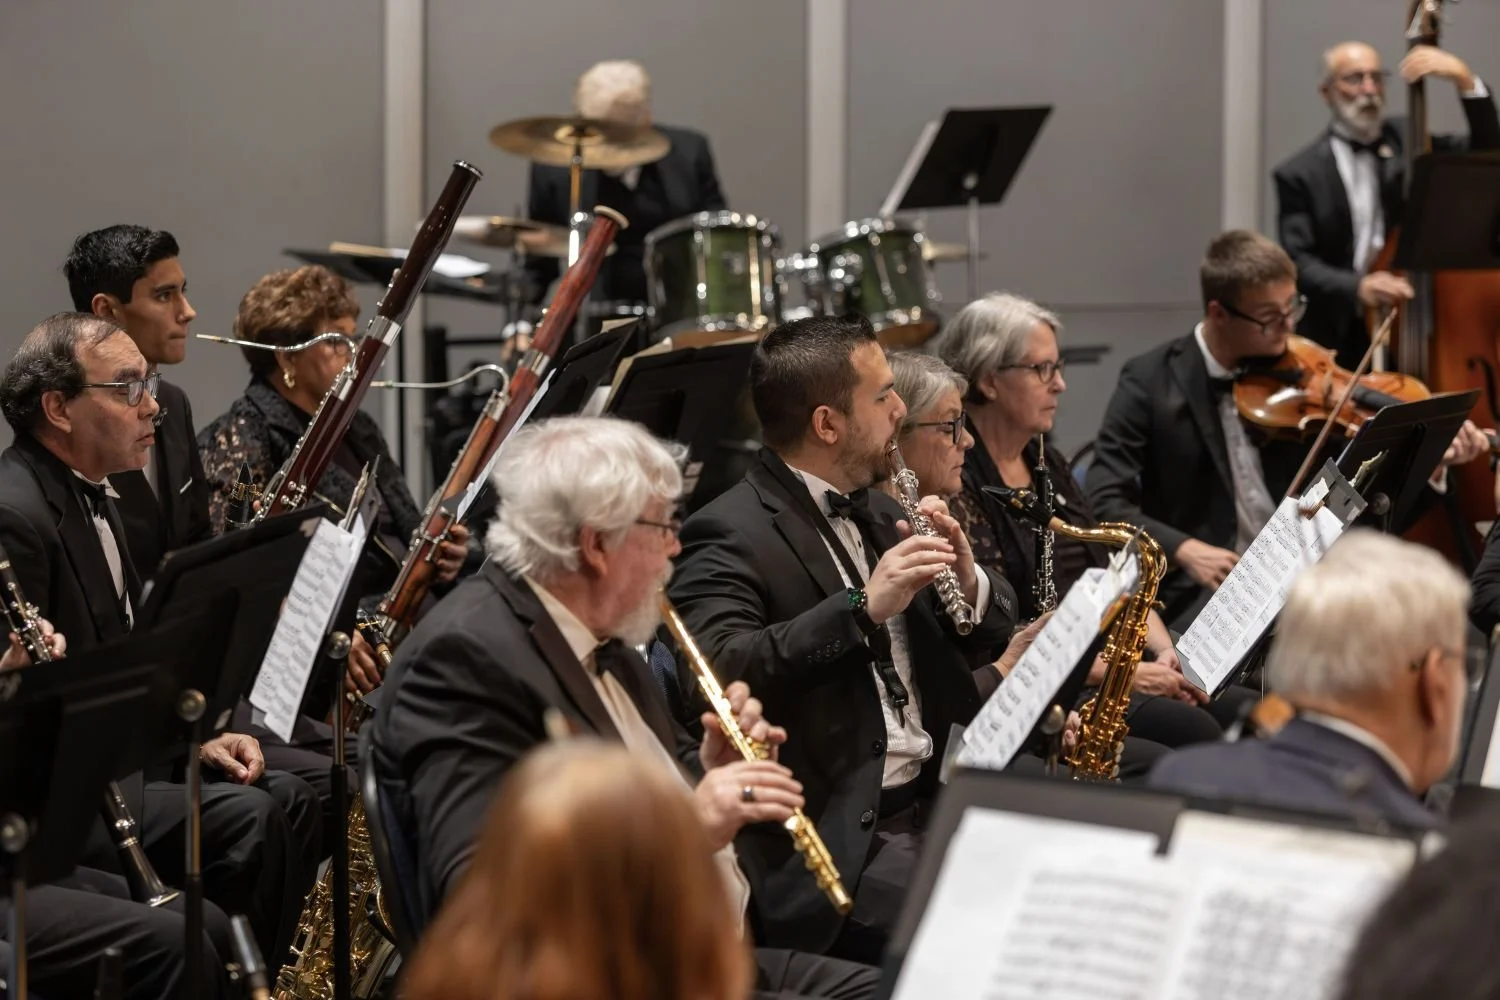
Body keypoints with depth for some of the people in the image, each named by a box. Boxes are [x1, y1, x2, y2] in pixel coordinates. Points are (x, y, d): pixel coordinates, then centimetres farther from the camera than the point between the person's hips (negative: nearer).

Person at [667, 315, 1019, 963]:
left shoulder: (874, 509, 16)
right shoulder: (731, 536, -10)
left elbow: (988, 639, 20)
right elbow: (720, 671, -27)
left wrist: (967, 581, -2)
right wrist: (862, 606, -29)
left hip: (936, 801, 8)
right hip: (832, 842, -8)